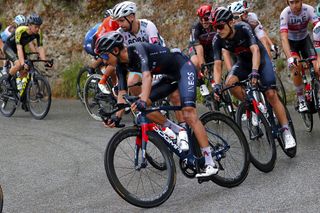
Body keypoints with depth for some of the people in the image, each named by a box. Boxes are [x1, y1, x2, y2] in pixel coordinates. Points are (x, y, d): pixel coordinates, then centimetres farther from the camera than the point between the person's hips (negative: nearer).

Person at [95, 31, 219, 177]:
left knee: (188, 114, -22)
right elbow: (122, 93, -3)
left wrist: (143, 101, -54)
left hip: (184, 67, -9)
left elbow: (147, 75, -41)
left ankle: (210, 164, -22)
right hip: (170, 75, 9)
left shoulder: (137, 50, -27)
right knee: (143, 106, -4)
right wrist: (117, 117, -14)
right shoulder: (121, 65, -3)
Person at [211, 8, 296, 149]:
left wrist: (254, 71, -56)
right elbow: (217, 64, -23)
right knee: (230, 83, -27)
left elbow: (255, 50, -41)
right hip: (243, 62, 4)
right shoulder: (217, 40, -20)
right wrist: (217, 85, -39)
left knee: (271, 94, -17)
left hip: (260, 58, -4)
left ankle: (286, 131, -9)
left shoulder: (243, 28, -31)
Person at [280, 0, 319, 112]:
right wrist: (289, 58, -52)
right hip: (291, 42, -2)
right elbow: (284, 38, -38)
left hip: (305, 39, 2)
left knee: (316, 69, -14)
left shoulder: (309, 10, -27)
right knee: (296, 68, -23)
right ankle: (301, 101, -7)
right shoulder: (285, 14, -30)